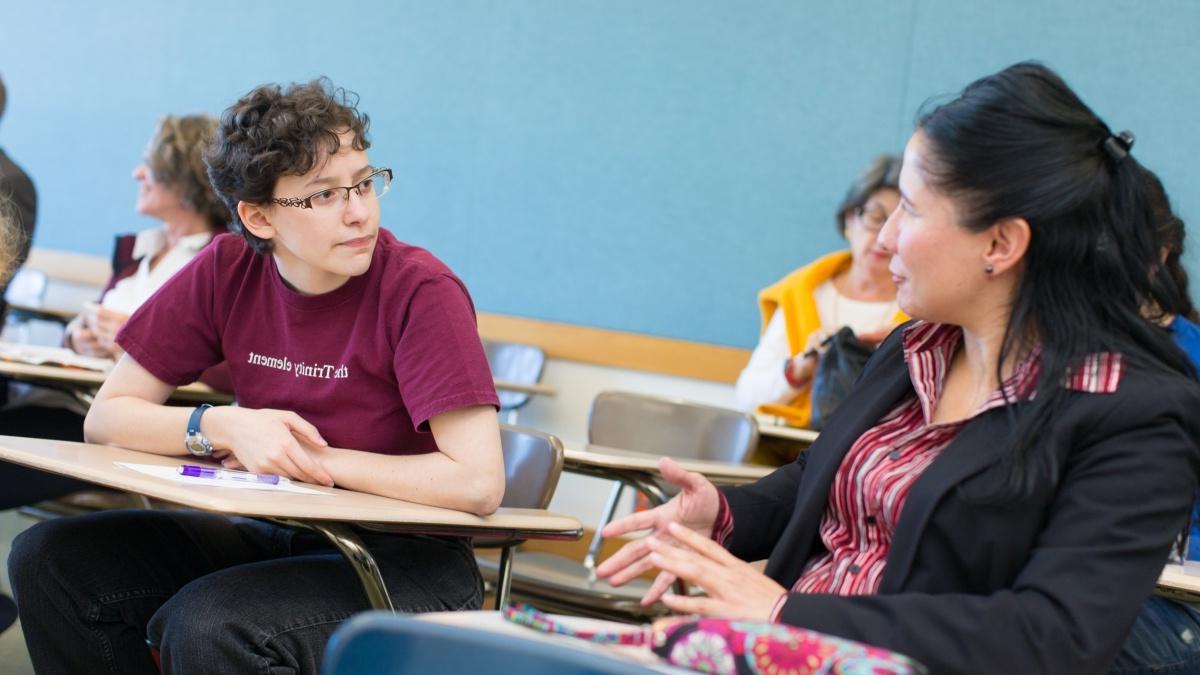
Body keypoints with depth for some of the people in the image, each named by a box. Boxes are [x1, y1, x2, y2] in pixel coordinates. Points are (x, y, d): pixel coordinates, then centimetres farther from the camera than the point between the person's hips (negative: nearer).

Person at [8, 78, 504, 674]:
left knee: (206, 626, -31)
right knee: (50, 560, -9)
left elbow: (478, 483, -25)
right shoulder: (227, 270, -4)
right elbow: (106, 417, 0)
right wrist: (224, 427, -19)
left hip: (410, 560, -6)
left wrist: (313, 458, -18)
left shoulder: (420, 289, -18)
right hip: (281, 536, 6)